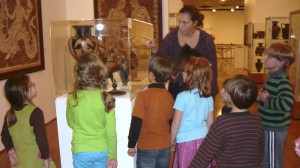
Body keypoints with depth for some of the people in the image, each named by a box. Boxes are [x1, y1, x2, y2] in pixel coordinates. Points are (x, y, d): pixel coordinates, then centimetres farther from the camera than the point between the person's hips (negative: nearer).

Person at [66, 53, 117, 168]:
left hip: (82, 152, 0)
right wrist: (113, 155, 1)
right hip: (102, 151, 1)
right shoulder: (106, 99, -13)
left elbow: (71, 124, 5)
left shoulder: (73, 99, -12)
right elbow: (111, 131, -9)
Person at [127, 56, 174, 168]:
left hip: (147, 147, -4)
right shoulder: (169, 96, -2)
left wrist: (131, 145, -7)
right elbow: (171, 121, 7)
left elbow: (136, 123, -18)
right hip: (165, 146, 5)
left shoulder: (143, 96, -18)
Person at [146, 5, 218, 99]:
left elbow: (212, 69, -4)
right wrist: (154, 49, -24)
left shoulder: (206, 40, -10)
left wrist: (211, 95, -6)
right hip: (176, 88, 1)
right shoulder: (172, 36, -7)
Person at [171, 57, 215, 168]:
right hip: (203, 140, 5)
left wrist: (172, 141, 3)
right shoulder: (209, 98, 0)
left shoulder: (183, 96, -15)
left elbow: (176, 123, -10)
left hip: (187, 141, -4)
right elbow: (210, 123, 7)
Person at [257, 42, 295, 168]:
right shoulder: (273, 76, 4)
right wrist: (261, 96, 0)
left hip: (274, 129, -9)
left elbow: (286, 104, -40)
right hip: (268, 126, 9)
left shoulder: (282, 80, -24)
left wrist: (266, 99, -25)